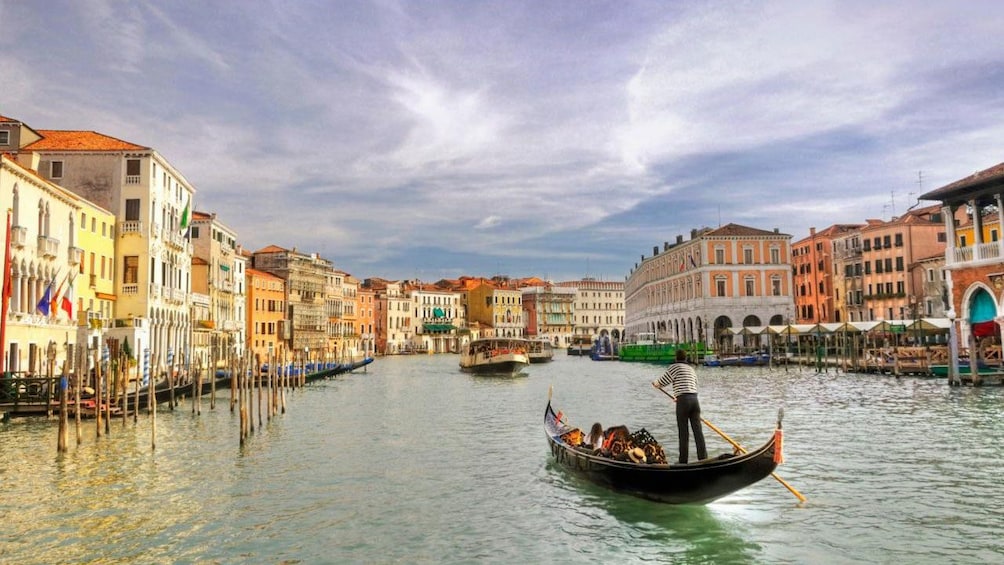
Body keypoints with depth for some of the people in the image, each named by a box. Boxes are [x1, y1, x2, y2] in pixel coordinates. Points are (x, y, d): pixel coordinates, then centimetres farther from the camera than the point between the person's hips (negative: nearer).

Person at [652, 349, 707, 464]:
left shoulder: (675, 367, -1)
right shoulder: (692, 369, 20)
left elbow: (662, 382, 1)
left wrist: (655, 383, 23)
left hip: (683, 401, -6)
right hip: (695, 400, 6)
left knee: (683, 432, 0)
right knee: (698, 430, 3)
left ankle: (683, 460, 4)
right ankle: (703, 458, -1)